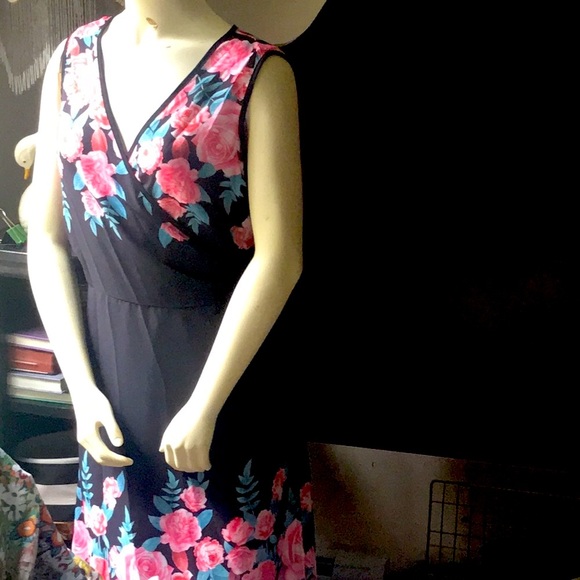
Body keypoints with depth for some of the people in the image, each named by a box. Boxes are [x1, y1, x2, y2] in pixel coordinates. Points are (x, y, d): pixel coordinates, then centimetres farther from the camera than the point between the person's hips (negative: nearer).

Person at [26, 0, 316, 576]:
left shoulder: (256, 71, -12)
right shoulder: (72, 58, 2)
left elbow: (279, 258, -15)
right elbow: (46, 236, 2)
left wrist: (203, 406, -15)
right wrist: (81, 386, -4)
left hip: (224, 358, -3)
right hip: (108, 357, 4)